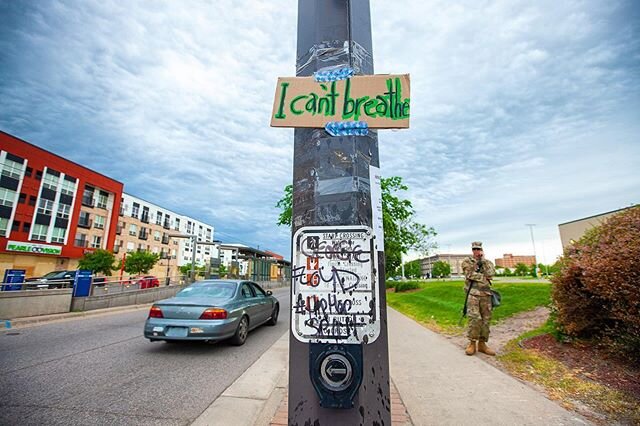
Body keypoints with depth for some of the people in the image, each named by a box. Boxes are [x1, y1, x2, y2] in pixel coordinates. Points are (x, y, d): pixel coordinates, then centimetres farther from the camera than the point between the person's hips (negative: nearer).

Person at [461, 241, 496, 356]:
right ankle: (472, 343, 1)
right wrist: (484, 277, -6)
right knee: (475, 319, -12)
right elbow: (471, 275, -11)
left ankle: (482, 344, 16)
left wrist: (483, 260, -6)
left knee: (486, 320, 6)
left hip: (486, 295, 4)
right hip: (473, 294, -4)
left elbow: (490, 274, -7)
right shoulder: (467, 261, 3)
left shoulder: (488, 262, 13)